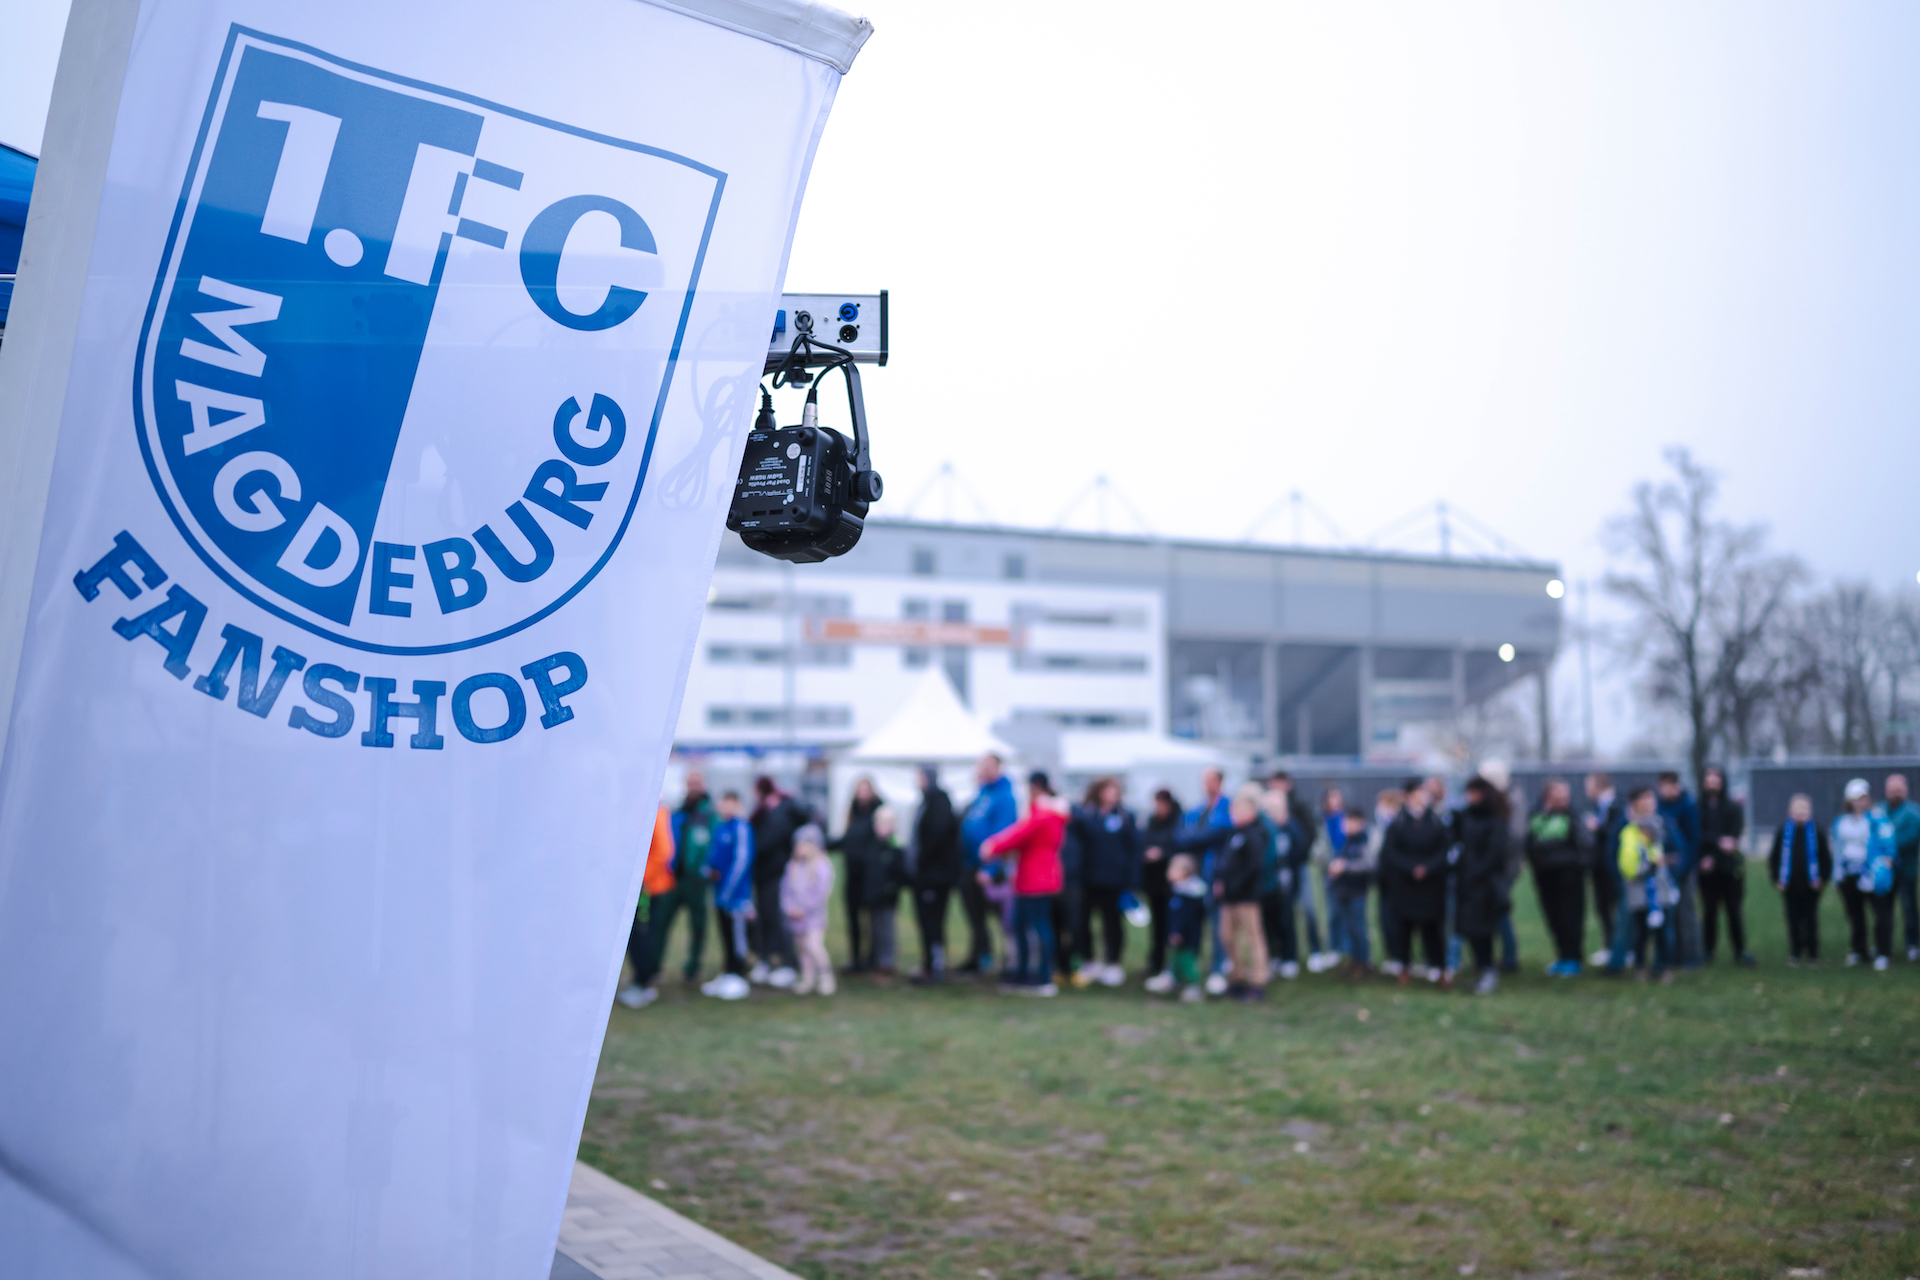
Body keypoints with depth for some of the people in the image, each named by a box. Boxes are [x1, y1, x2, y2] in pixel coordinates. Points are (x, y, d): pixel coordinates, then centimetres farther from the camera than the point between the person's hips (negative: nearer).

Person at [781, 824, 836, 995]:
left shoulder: (822, 866, -7)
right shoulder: (792, 866, 9)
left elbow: (822, 892, -12)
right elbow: (786, 889, 8)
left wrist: (804, 908, -13)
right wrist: (789, 908, -8)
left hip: (814, 915, -5)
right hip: (796, 916, 5)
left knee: (814, 944, -19)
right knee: (803, 948, 10)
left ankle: (826, 975, -5)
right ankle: (807, 980, 17)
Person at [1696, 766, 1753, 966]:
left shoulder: (1733, 807, 4)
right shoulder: (1697, 807, 3)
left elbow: (1735, 835, -4)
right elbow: (1698, 836, -3)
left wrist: (1712, 857, -14)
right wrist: (1719, 842, -19)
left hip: (1731, 865, 0)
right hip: (1707, 867, 0)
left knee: (1735, 910, 0)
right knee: (1709, 910, 2)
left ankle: (1740, 951, 7)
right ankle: (1707, 950, 10)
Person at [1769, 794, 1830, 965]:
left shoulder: (1817, 831, 1)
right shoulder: (1783, 831, 2)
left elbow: (1826, 858, 6)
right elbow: (1773, 858, 7)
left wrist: (1823, 879, -1)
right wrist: (1776, 879, 1)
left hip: (1811, 887, -1)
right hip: (1789, 887, 1)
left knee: (1811, 920, 5)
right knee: (1793, 921, 6)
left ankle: (1813, 954, 14)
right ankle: (1795, 953, 13)